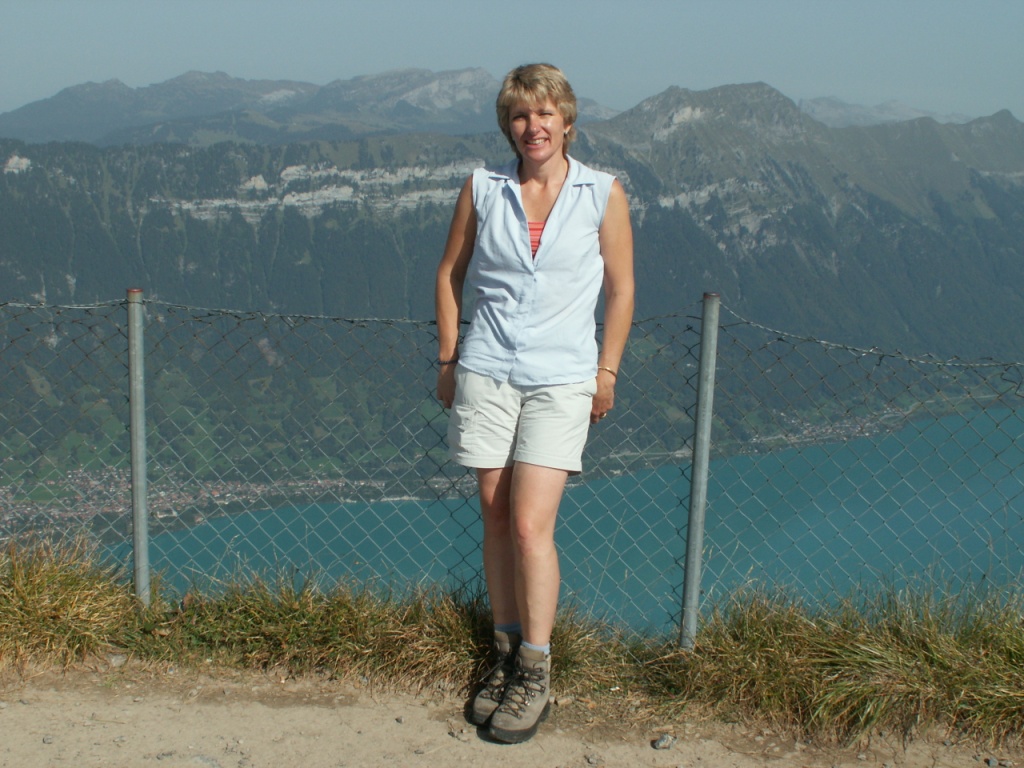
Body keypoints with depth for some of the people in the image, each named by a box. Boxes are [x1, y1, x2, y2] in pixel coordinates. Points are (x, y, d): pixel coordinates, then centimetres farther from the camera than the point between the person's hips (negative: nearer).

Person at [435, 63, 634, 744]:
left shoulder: (603, 194, 0)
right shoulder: (482, 188, 4)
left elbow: (621, 289, 5)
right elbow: (450, 273, 11)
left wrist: (607, 371, 2)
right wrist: (448, 360, 8)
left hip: (561, 380, -2)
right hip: (486, 372, 3)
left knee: (531, 524, -9)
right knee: (496, 516, 7)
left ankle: (536, 674, 4)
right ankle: (507, 654, 21)